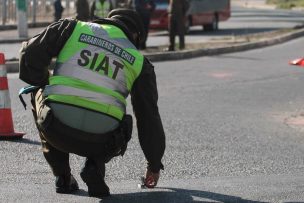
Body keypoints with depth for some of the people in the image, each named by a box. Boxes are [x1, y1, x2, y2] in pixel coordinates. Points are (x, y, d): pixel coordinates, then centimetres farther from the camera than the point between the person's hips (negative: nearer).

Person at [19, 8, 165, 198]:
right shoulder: (139, 61, 17)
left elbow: (30, 55, 8)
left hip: (57, 130, -1)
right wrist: (154, 165, 33)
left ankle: (62, 175, 23)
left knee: (39, 95, 33)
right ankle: (94, 166, 5)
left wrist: (46, 83, 28)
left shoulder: (72, 27, 13)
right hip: (100, 142, 1)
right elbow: (149, 115, 21)